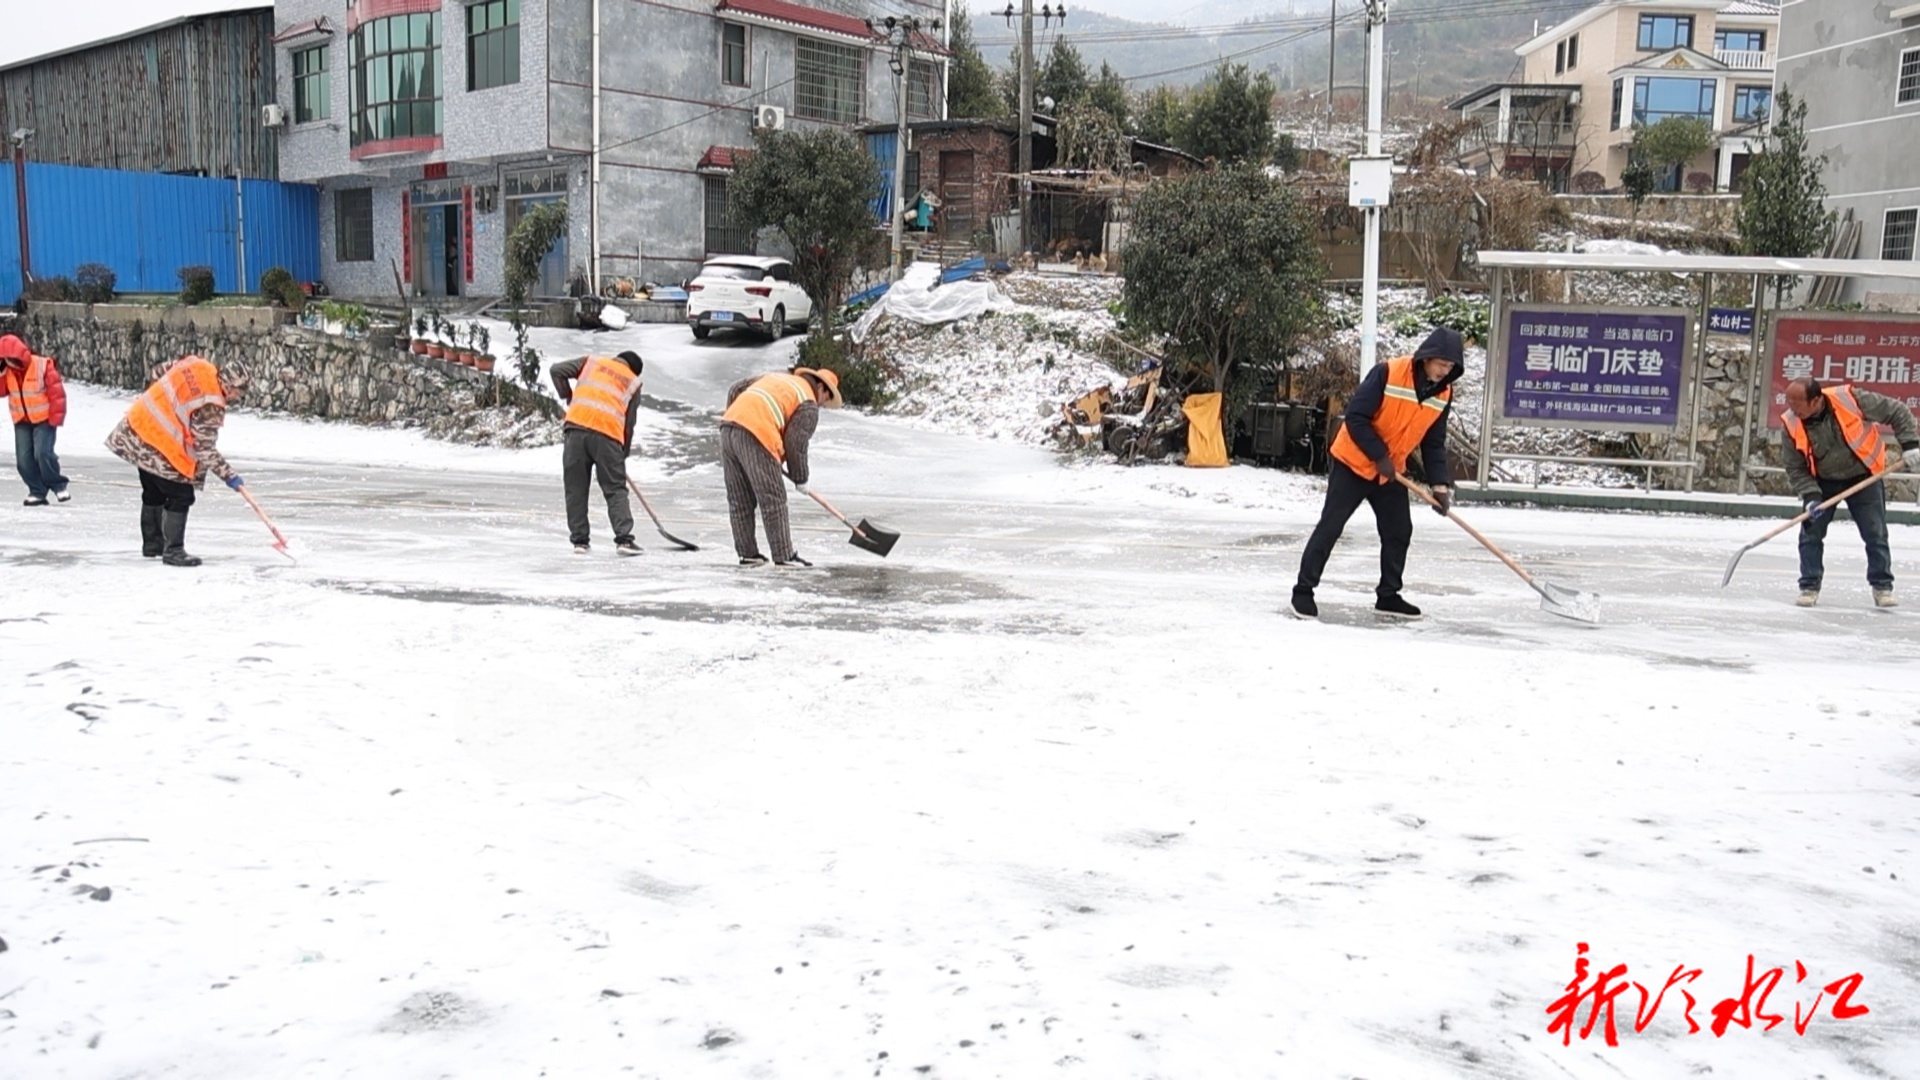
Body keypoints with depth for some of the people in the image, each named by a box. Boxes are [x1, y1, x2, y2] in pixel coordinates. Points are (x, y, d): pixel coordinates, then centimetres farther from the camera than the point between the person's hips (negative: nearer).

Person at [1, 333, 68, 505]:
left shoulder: (42, 365, -16)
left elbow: (57, 392, -14)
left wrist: (56, 418, -13)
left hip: (44, 419, -6)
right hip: (22, 421, 6)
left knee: (42, 453, -19)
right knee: (23, 459, -2)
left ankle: (58, 485, 0)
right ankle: (37, 491, 7)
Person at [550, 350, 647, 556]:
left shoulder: (591, 361, 22)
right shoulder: (633, 383, 20)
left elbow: (557, 371, 15)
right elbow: (629, 422, 17)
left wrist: (569, 398, 25)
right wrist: (624, 453, 26)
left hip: (576, 426, 1)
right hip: (608, 433, -1)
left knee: (575, 488, 9)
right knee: (616, 489, 5)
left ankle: (580, 540, 10)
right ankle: (623, 538, -5)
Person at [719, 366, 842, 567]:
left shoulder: (776, 377, 28)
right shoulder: (809, 405, 6)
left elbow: (735, 389, 25)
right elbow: (796, 443, 0)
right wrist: (800, 478, 11)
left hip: (728, 426, 8)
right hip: (755, 437, -8)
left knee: (739, 500, 13)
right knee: (773, 500, 0)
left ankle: (747, 554, 20)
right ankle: (784, 556, 3)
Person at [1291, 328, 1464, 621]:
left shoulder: (1443, 394, -2)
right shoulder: (1388, 373, -22)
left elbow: (1434, 443, 4)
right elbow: (1356, 417, -21)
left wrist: (1440, 484, -7)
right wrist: (1379, 456, -22)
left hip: (1391, 473, 6)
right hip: (1353, 463, -6)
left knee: (1399, 531, 8)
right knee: (1330, 527, -6)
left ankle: (1388, 595, 22)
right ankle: (1303, 590, 2)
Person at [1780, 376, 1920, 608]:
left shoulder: (1851, 399, -28)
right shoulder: (1791, 425, -20)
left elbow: (1897, 412, -13)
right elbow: (1795, 468, -10)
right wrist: (1811, 497, -22)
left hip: (1864, 477, -1)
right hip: (1822, 483, 2)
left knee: (1876, 534, 0)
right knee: (1810, 534, -4)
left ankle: (1882, 587, 12)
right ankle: (1809, 587, 8)